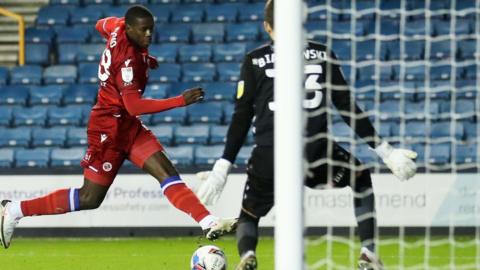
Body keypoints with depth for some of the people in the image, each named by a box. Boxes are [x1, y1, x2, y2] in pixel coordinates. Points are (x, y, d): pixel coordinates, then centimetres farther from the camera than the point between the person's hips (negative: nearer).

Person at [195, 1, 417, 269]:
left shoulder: (255, 60, 9)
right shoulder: (323, 55, 11)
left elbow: (242, 118, 5)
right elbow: (348, 108, 9)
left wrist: (223, 168, 8)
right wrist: (384, 150, 14)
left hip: (269, 158, 0)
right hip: (315, 155, 0)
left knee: (248, 216, 21)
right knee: (361, 179, 29)